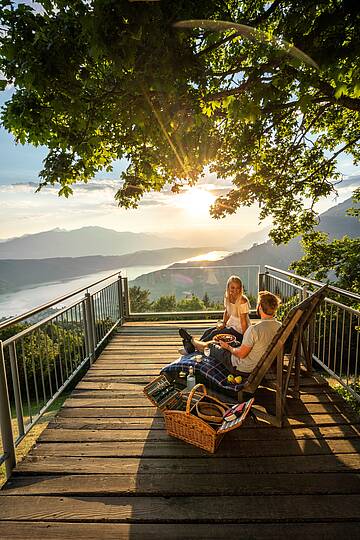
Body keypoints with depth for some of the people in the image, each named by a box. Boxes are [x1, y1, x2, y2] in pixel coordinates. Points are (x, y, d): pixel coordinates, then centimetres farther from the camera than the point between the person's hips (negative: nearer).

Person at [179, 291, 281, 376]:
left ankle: (191, 340, 47)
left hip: (242, 369, -7)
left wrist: (228, 347, -5)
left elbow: (241, 354, -25)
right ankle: (193, 344, 48)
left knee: (210, 346, 16)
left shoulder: (255, 329, -34)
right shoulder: (280, 326, -10)